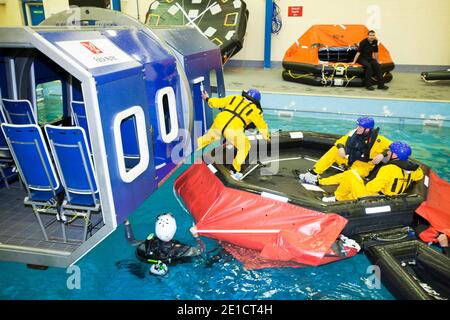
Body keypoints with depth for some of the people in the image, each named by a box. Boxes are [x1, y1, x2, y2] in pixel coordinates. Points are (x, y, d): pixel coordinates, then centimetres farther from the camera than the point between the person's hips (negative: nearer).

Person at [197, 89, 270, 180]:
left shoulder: (235, 98, 20)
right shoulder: (255, 110, 13)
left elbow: (217, 102, 26)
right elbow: (262, 125, 24)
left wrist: (207, 99, 45)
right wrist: (267, 137, 41)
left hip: (218, 123, 5)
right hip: (233, 130, -5)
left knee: (209, 137, 31)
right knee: (244, 147, 17)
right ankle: (235, 171, 18)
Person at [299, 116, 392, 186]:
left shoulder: (377, 140, -19)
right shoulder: (355, 133, -7)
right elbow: (341, 141, 4)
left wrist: (382, 155, -31)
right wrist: (341, 148, -18)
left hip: (362, 167, -5)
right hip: (348, 160, 5)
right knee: (334, 150, -15)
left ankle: (318, 181, -38)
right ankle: (314, 172, -22)